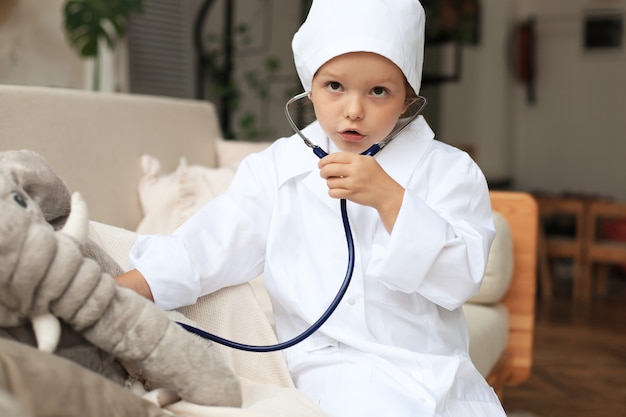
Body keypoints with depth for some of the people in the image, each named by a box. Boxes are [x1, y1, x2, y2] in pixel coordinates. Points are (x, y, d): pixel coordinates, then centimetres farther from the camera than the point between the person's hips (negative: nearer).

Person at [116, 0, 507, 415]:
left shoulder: (448, 170, 2)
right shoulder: (276, 169, 8)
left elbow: (461, 277, -10)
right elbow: (212, 244, 1)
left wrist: (388, 198, -22)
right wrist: (123, 289, -14)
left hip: (435, 377, 2)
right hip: (329, 377, -2)